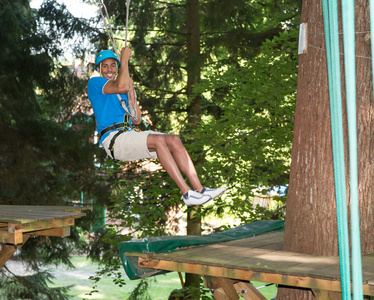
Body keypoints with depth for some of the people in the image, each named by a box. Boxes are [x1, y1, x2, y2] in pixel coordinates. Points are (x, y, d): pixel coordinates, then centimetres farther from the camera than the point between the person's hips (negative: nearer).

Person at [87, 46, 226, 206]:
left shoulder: (120, 93, 27)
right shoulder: (95, 83, 3)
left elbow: (136, 120, 19)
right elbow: (121, 86, -18)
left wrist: (131, 93, 12)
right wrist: (124, 59, -6)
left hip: (130, 134, 8)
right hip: (114, 139, -8)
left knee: (174, 140, -12)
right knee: (159, 140, -29)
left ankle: (199, 189, -19)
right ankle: (186, 193, -33)